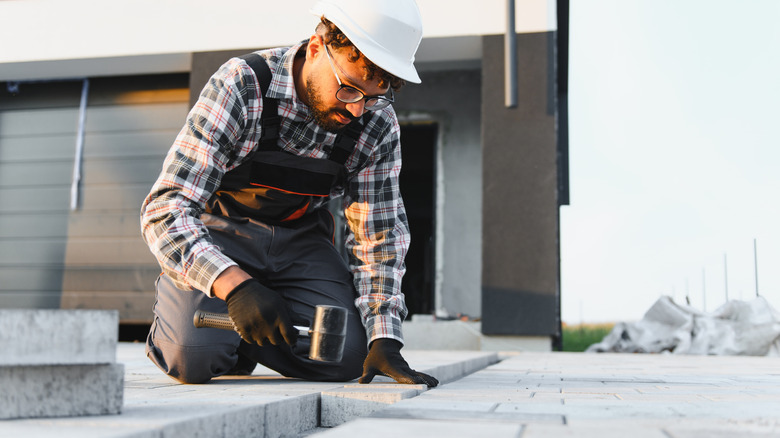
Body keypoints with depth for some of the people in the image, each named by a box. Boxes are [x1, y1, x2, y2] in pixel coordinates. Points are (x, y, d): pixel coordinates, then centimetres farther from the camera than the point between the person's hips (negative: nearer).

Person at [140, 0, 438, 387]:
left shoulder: (379, 127, -15)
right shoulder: (240, 86, -28)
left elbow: (378, 238, -8)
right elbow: (164, 209, -33)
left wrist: (384, 340, -22)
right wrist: (234, 284, -49)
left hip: (299, 239, 4)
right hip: (221, 229, -3)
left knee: (345, 355, -18)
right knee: (196, 359, -26)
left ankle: (247, 339, 11)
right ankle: (175, 322, 11)